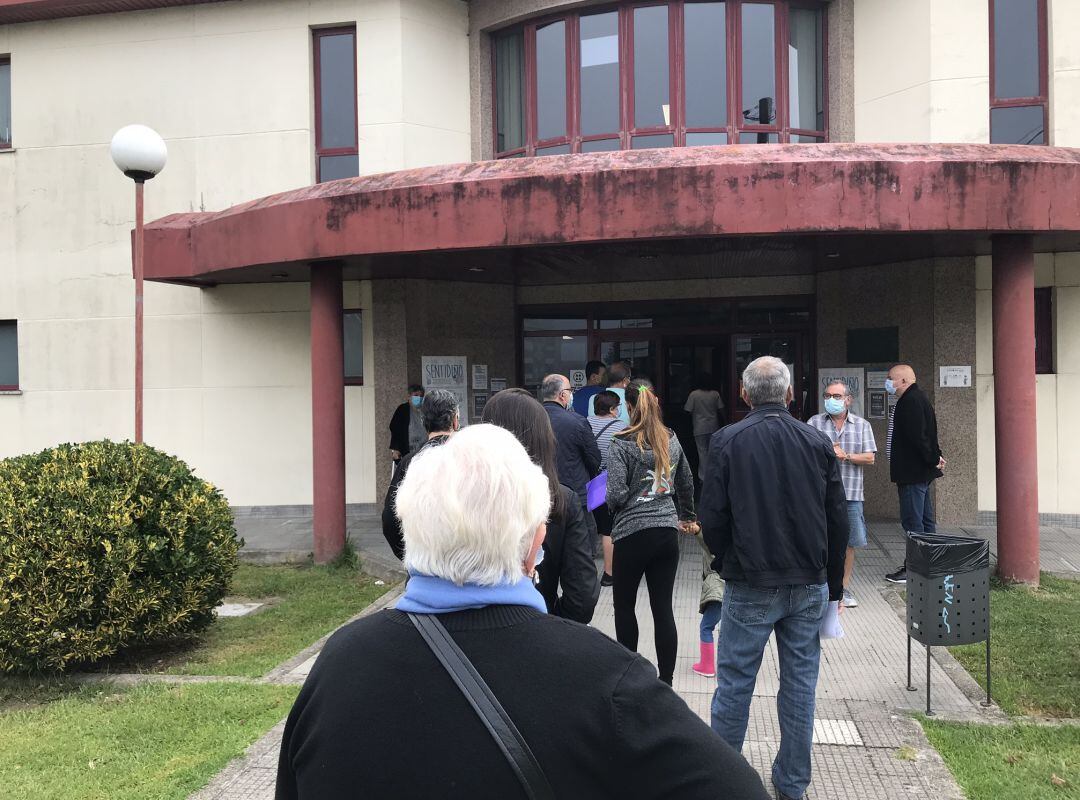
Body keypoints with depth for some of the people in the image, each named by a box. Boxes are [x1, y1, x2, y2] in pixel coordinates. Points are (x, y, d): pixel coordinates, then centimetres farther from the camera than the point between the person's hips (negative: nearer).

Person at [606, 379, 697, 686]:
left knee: (624, 604, 12)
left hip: (633, 532, -5)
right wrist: (687, 517, 34)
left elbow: (616, 494, -16)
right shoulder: (671, 440, 7)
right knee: (663, 607, 7)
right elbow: (686, 483, 19)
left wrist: (613, 506, 7)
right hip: (667, 531, 5)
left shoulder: (622, 444, -11)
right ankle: (666, 680, 10)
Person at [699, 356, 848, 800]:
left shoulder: (727, 441, -7)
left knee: (734, 683, 7)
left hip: (750, 586, -3)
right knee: (800, 683, 11)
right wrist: (833, 585, 14)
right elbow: (839, 521, 5)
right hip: (809, 584, 3)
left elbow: (712, 516, -8)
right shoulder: (818, 442, 2)